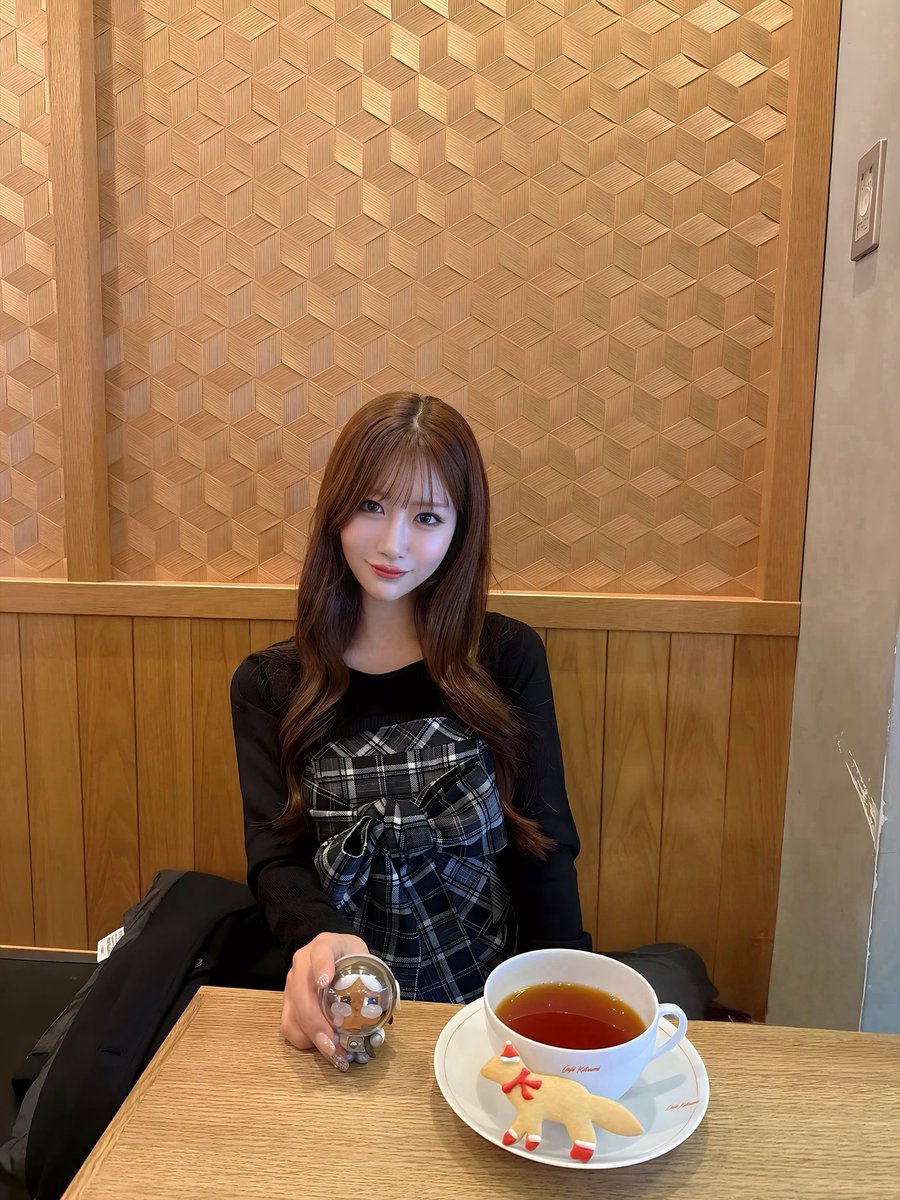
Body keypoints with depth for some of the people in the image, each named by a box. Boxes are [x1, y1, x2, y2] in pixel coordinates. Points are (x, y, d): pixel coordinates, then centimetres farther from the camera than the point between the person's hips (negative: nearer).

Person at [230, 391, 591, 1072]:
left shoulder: (508, 659, 0)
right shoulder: (268, 685, 3)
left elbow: (543, 848, -1)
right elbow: (275, 855, -5)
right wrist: (317, 940, -27)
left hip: (492, 998, 2)